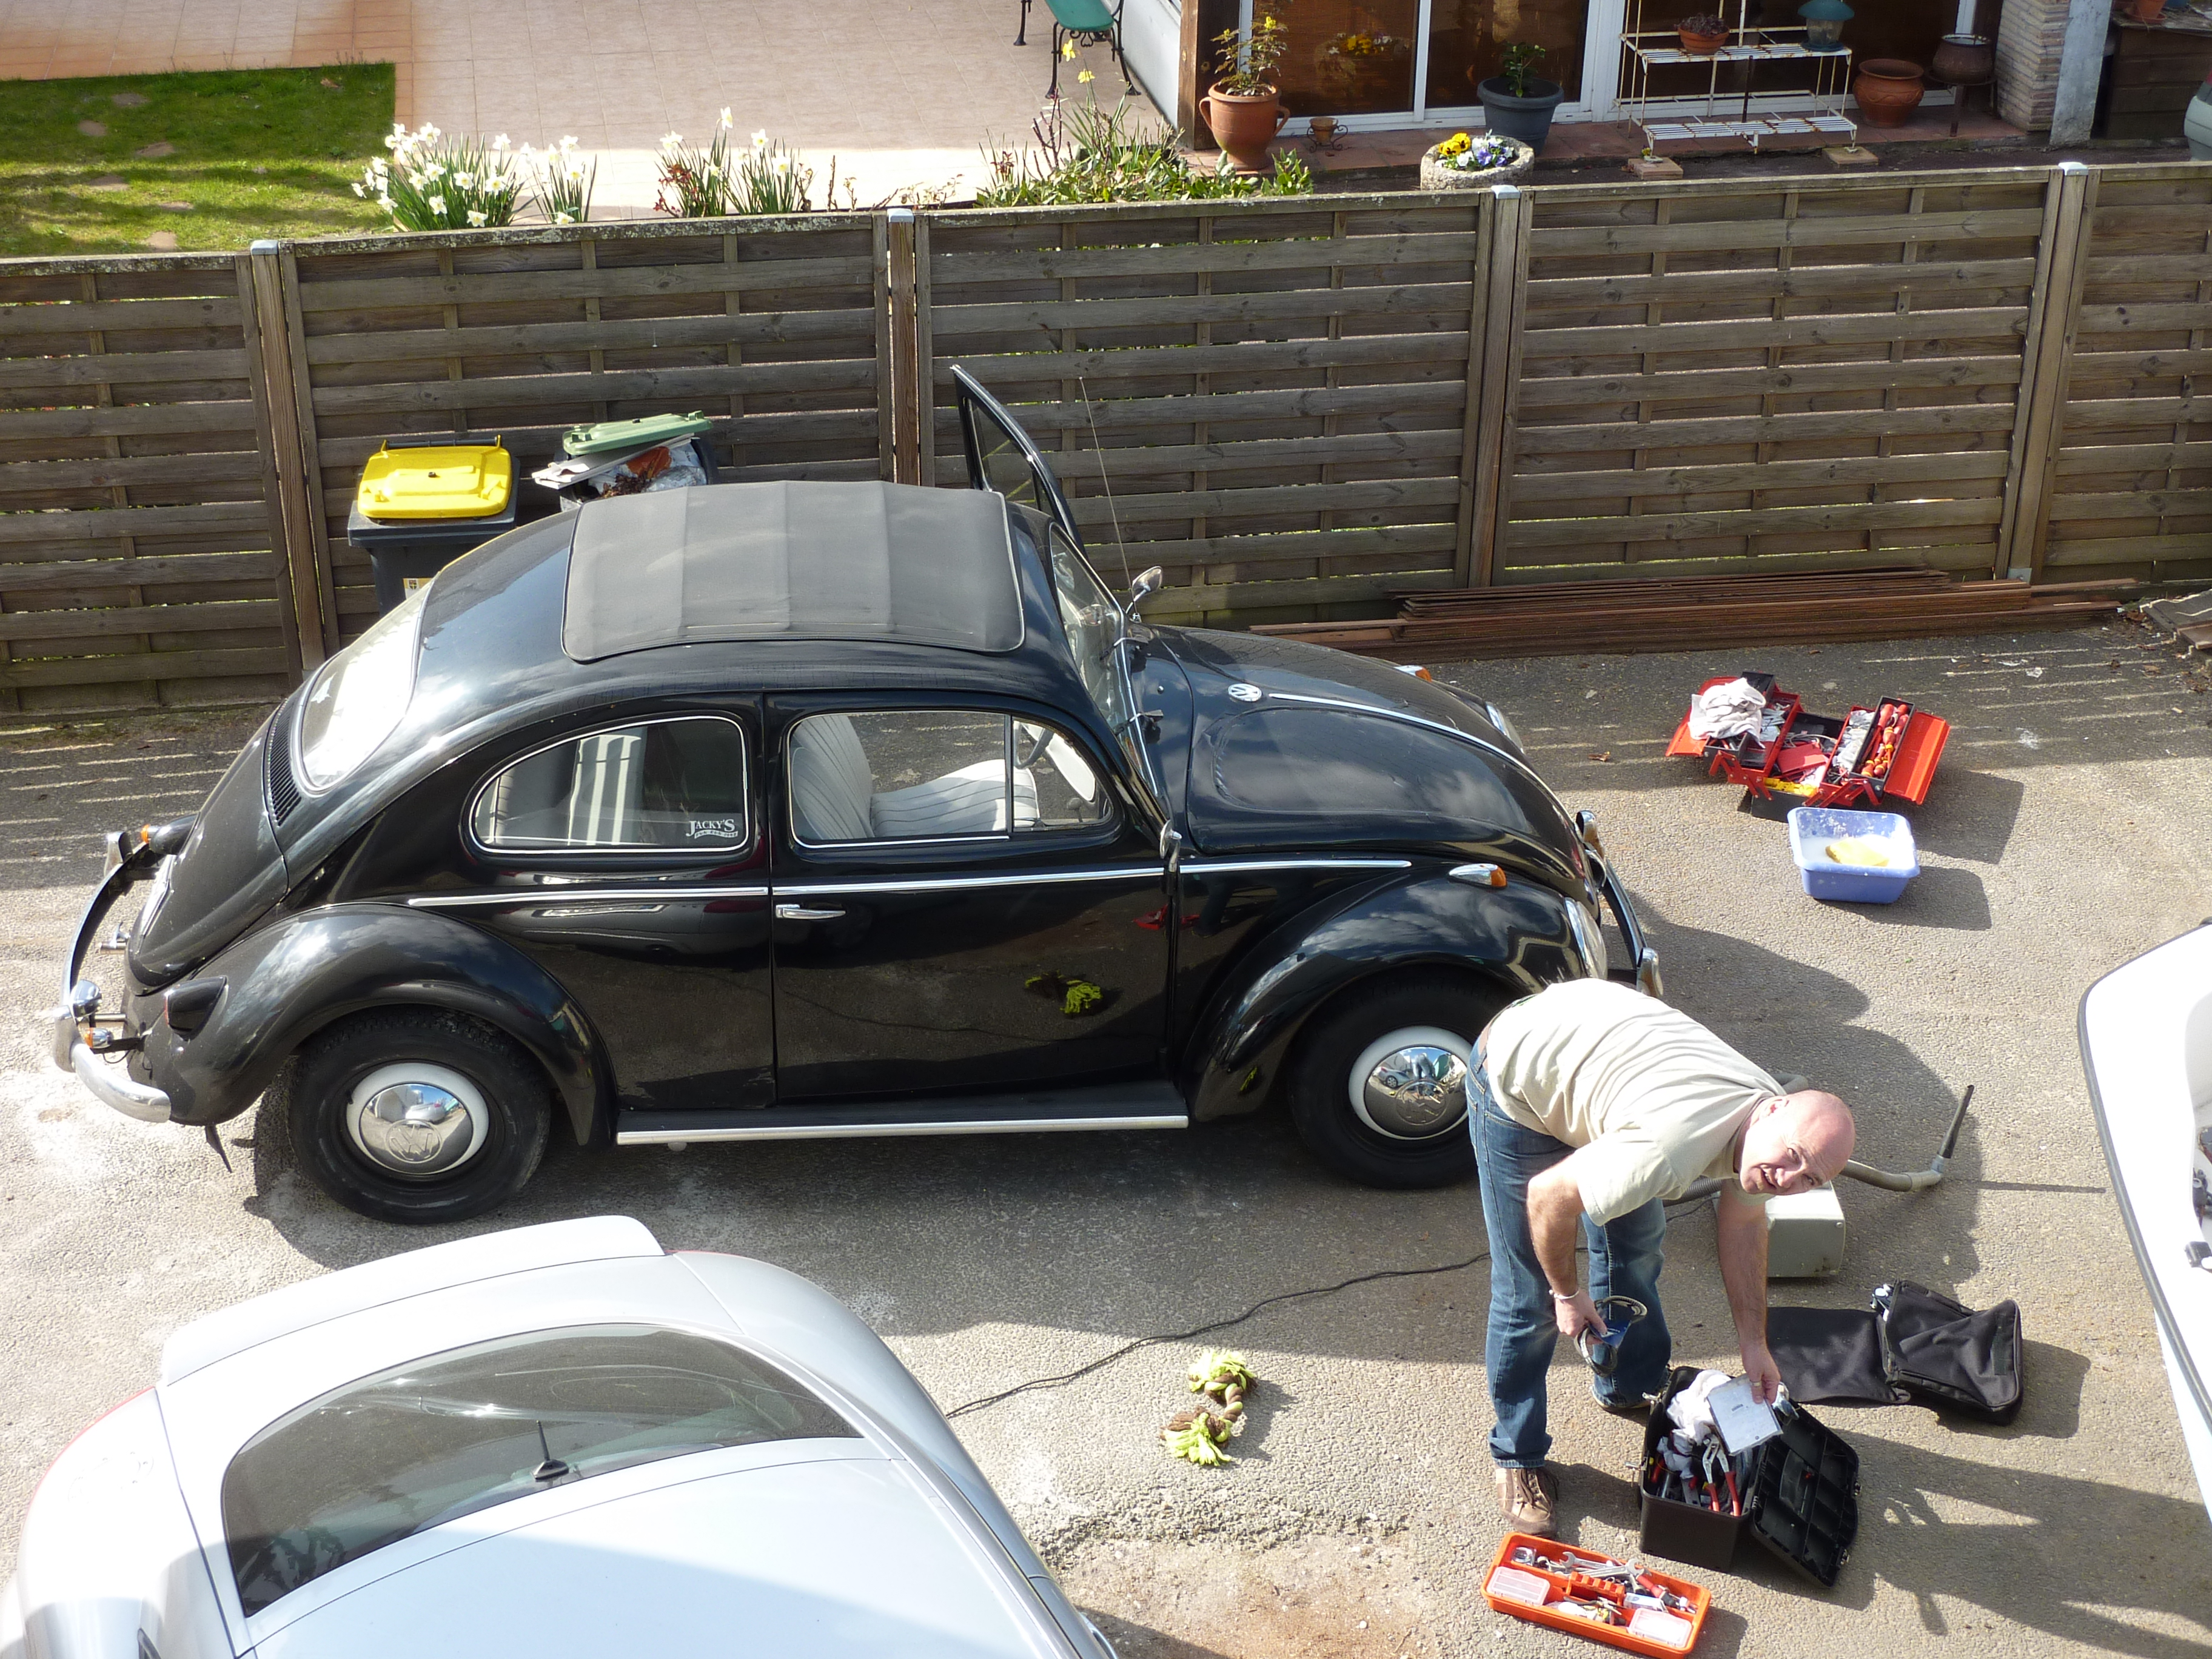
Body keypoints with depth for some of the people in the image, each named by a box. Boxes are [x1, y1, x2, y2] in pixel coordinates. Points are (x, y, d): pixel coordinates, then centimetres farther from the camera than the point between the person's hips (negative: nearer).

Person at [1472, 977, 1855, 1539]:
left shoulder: (1771, 1129, -13)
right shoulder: (1673, 1151, -40)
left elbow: (1743, 1224, 8)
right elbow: (1549, 1196, -26)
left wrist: (1753, 1342, 10)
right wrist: (1568, 1293, -9)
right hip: (1518, 1079, -8)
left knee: (1637, 1244, 18)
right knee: (1529, 1294, -3)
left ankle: (1629, 1386, 44)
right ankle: (1517, 1457, 15)